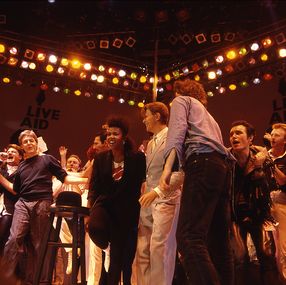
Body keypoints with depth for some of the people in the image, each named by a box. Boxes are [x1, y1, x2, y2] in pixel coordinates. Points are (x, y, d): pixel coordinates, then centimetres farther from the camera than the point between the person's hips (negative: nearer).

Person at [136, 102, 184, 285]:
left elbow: (181, 172, -15)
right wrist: (146, 194, 12)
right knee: (143, 250, 4)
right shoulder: (151, 143, 22)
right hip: (149, 201, 8)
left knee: (159, 247, -13)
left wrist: (157, 191, -21)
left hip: (166, 199, -8)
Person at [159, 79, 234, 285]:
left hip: (203, 163, -9)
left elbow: (178, 131, -4)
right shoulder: (205, 112, 39)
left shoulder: (182, 100, 17)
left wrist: (167, 168, -17)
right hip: (223, 166, 9)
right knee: (219, 240, 5)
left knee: (189, 237, -19)